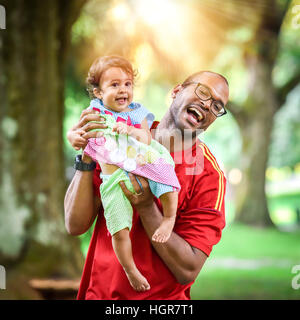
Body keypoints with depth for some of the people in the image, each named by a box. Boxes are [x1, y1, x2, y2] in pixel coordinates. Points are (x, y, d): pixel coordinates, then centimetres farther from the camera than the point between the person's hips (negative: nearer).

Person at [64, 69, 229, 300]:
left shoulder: (209, 175, -8)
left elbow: (188, 271, -15)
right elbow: (75, 226, -7)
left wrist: (146, 207, -23)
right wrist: (87, 159, -18)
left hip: (161, 297, -2)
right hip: (98, 293, 2)